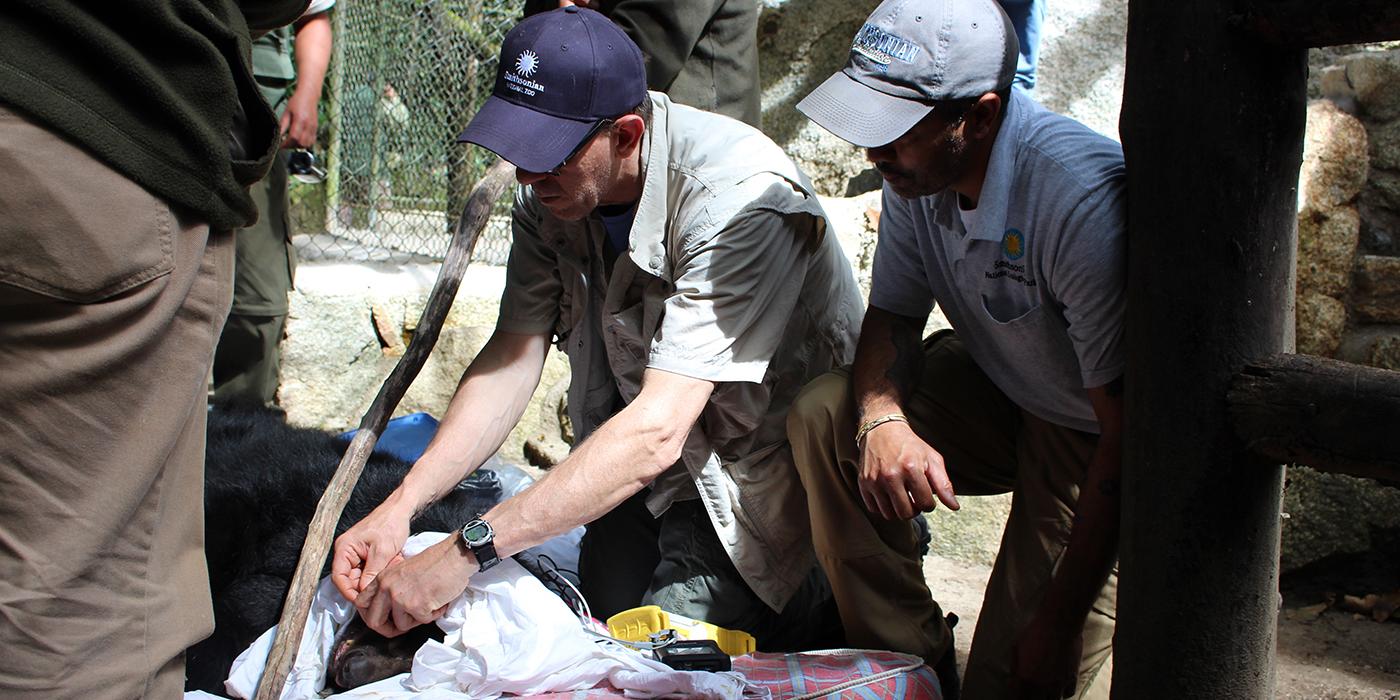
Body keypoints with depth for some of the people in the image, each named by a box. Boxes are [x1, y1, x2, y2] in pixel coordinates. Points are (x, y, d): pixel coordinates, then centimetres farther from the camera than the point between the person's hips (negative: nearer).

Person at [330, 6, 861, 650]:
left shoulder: (737, 197, -34)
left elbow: (657, 431, -40)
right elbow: (513, 358, -11)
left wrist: (464, 554, -41)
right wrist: (400, 507, -24)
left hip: (768, 448, -6)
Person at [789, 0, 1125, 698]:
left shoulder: (1083, 200, -35)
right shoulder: (918, 169, -13)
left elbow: (1130, 434, -30)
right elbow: (893, 316, -1)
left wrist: (1059, 622, -25)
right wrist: (882, 419, -26)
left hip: (1099, 442, -6)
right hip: (1002, 393, 6)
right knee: (823, 417, -17)